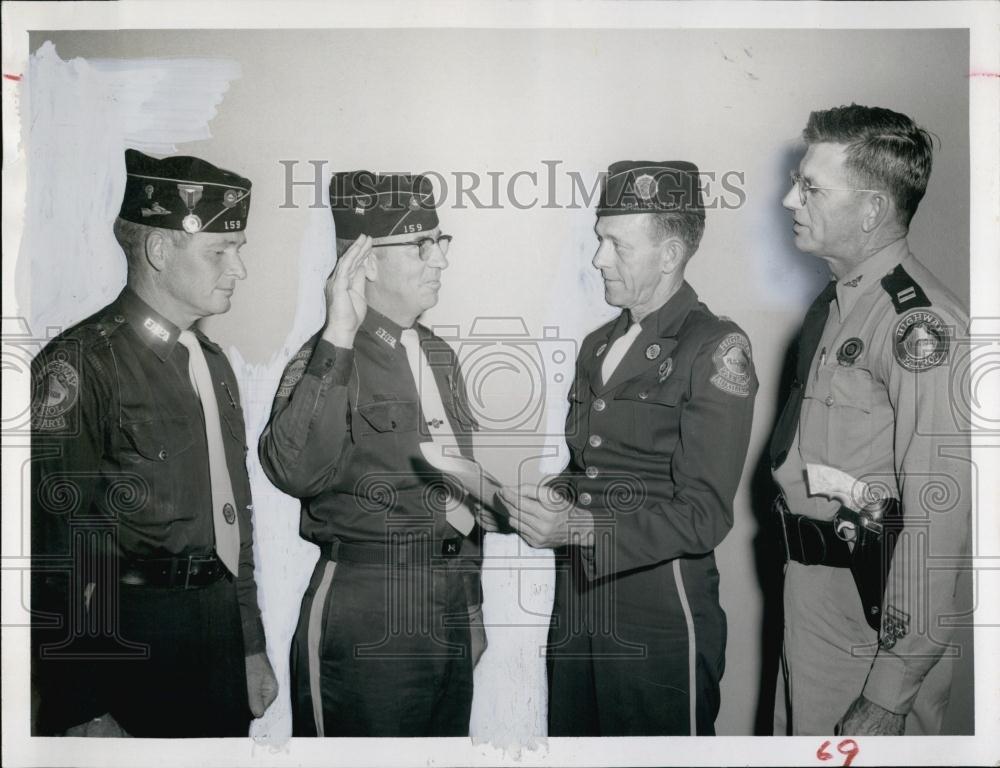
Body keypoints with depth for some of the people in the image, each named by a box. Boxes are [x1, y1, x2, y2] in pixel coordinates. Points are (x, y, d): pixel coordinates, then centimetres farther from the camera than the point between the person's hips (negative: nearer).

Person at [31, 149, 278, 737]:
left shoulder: (214, 363, 12)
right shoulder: (79, 367, -13)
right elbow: (56, 549, -15)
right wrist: (84, 716, -17)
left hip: (221, 636, 7)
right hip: (125, 650, -7)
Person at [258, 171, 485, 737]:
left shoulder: (440, 355, 13)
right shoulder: (329, 360, -11)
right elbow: (295, 472, -30)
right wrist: (338, 340, -30)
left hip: (454, 609, 7)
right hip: (367, 621, -7)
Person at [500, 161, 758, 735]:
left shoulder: (716, 348, -10)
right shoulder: (597, 346, 14)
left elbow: (704, 515, -16)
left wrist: (581, 527, -25)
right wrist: (545, 501, -1)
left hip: (659, 623, -7)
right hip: (576, 608, 7)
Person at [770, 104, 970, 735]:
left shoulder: (921, 325, -20)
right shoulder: (834, 305, 10)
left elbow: (935, 518, -23)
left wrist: (888, 695, -21)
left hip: (872, 612, -8)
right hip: (809, 597, 8)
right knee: (798, 733, 19)